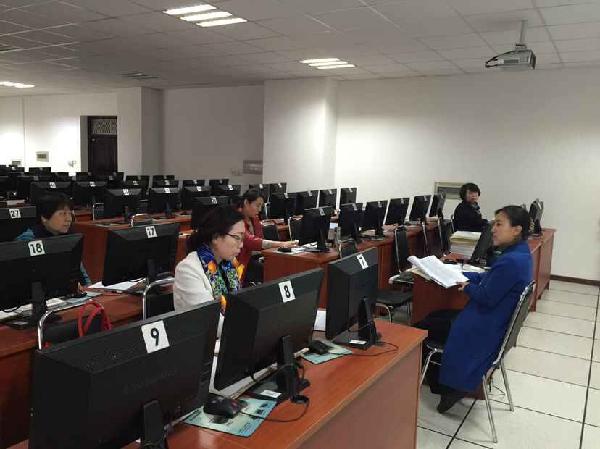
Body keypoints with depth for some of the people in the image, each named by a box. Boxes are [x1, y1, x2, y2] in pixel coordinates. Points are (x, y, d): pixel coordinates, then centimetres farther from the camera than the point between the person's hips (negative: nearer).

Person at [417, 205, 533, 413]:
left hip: (484, 330, -10)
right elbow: (488, 278, 13)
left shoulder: (512, 261, -28)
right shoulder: (519, 254, 4)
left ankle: (447, 385, 18)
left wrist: (467, 286, -6)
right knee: (433, 317, 18)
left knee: (422, 328, 1)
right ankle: (444, 383, 20)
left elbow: (486, 298, -25)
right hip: (493, 321, 10)